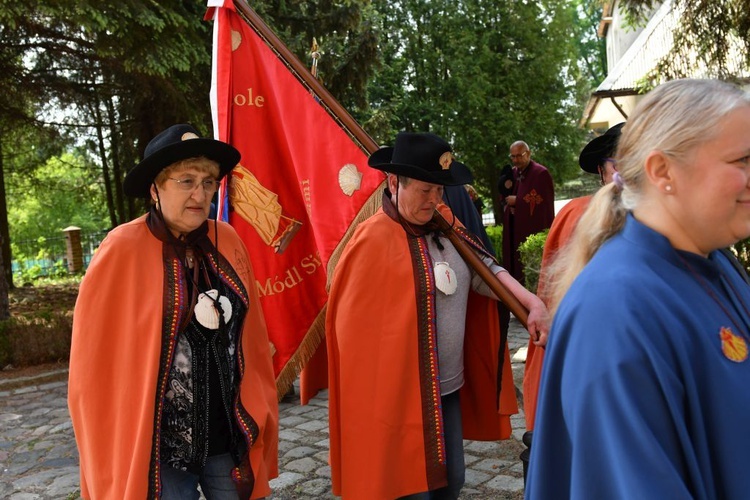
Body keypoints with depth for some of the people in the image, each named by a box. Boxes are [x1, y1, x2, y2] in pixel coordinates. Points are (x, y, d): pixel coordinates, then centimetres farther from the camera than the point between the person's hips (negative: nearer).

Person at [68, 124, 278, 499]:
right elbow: (97, 357, -9)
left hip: (230, 435, 4)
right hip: (157, 447, -4)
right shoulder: (123, 250, -13)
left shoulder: (228, 242, 0)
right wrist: (110, 451, -5)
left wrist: (259, 413, 9)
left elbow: (250, 337, 6)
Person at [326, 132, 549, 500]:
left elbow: (485, 268, 5)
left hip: (449, 387, 7)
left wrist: (533, 303, -11)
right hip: (403, 394, -7)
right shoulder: (373, 239, -18)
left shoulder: (445, 226, 4)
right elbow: (354, 326, -15)